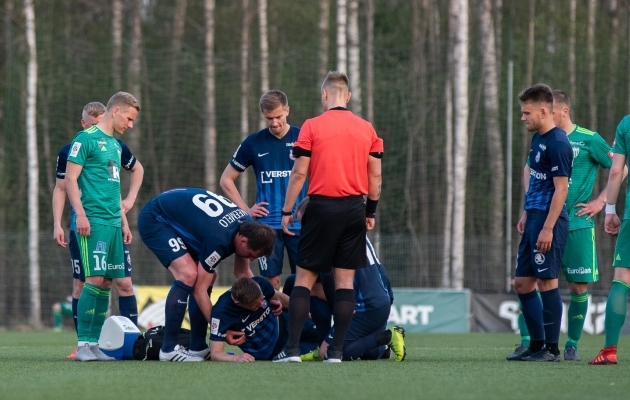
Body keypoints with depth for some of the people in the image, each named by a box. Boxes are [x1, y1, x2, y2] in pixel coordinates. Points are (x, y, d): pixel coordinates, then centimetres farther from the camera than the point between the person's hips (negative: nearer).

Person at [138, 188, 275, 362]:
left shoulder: (248, 228, -9)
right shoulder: (219, 240, -34)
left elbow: (242, 272, 9)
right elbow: (199, 290, -24)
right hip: (154, 221, -9)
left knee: (207, 277, 5)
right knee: (188, 275, -24)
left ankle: (198, 348, 9)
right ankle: (169, 349, -18)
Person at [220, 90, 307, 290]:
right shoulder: (253, 143, 4)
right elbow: (226, 179, 12)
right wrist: (246, 210, 2)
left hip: (299, 223, -1)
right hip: (266, 225, 1)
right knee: (271, 280, 0)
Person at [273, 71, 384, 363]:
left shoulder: (311, 127, -4)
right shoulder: (367, 129, 5)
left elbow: (299, 173, -5)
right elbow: (375, 176, 7)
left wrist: (286, 211, 2)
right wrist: (371, 212, 17)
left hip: (322, 207, -3)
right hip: (354, 208, 3)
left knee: (304, 278, 2)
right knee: (345, 280, 6)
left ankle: (292, 349, -4)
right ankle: (336, 350, 4)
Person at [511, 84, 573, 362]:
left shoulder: (557, 143, -15)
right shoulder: (538, 139, 14)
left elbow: (561, 188, -17)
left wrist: (548, 227, -20)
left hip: (549, 220, -10)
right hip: (534, 218, 10)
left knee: (547, 281, -6)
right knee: (522, 282, 11)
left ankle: (551, 349, -1)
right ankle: (536, 344, 17)